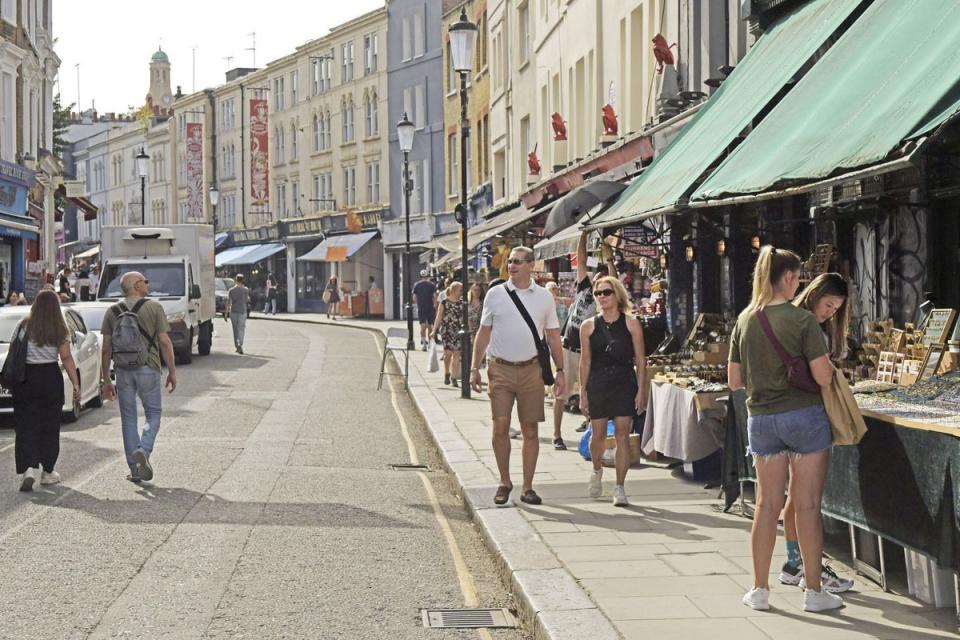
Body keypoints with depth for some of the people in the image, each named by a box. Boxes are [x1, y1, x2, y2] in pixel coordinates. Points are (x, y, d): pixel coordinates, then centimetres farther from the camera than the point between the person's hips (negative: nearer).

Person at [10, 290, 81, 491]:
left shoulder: (23, 327, -1)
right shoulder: (60, 331, -2)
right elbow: (66, 358, -4)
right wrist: (76, 384, 0)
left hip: (25, 379, 0)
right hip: (50, 378, 0)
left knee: (26, 426, 2)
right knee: (49, 427, 12)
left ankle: (28, 469, -17)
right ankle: (47, 472, 20)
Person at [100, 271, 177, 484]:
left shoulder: (112, 312, 7)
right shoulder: (154, 307, -2)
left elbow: (106, 349, 5)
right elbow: (165, 342, -6)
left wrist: (106, 379, 10)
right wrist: (172, 371, 1)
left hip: (123, 370, 3)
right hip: (149, 368, -3)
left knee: (128, 418, 10)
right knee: (153, 414, 11)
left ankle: (135, 469, 9)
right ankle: (144, 450, -15)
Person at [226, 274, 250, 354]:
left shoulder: (231, 290, -1)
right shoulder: (245, 290, -3)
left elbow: (228, 302, -5)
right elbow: (247, 300, 10)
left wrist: (226, 313, -2)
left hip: (233, 312, 2)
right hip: (242, 311, -2)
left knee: (235, 330, 13)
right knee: (241, 329, -4)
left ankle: (236, 346, 19)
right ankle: (240, 345, -24)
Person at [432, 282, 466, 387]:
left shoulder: (462, 304, 8)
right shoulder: (444, 303, -1)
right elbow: (439, 318, 1)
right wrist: (434, 331, -1)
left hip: (459, 331, 3)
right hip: (447, 330, -3)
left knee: (456, 354, -1)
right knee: (448, 352, -6)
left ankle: (454, 378, 3)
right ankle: (447, 373, 19)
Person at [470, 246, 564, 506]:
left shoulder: (544, 297, 7)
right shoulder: (495, 294, 5)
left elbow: (553, 338, 11)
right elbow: (484, 333, 9)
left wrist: (560, 371, 6)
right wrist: (475, 368, 4)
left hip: (531, 369, 1)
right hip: (500, 369, -1)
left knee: (530, 431, 3)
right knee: (500, 427, -7)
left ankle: (527, 487, 11)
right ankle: (504, 482, 9)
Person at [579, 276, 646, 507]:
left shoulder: (631, 324, 0)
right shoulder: (588, 326, 4)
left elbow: (640, 360, 2)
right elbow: (585, 361, 6)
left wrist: (641, 391, -4)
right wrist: (583, 394, 3)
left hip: (625, 384, -1)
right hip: (597, 385, 1)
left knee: (623, 435, -5)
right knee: (598, 434, 3)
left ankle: (619, 487, 2)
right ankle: (597, 470, 34)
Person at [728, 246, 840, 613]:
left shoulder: (745, 320, 3)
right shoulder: (802, 320, -12)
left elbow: (734, 381, 7)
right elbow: (823, 377, -14)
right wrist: (830, 369, 7)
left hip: (760, 418, 4)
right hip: (803, 416, -4)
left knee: (767, 504, 12)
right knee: (808, 505, 3)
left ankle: (759, 589, 16)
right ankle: (813, 591, 9)